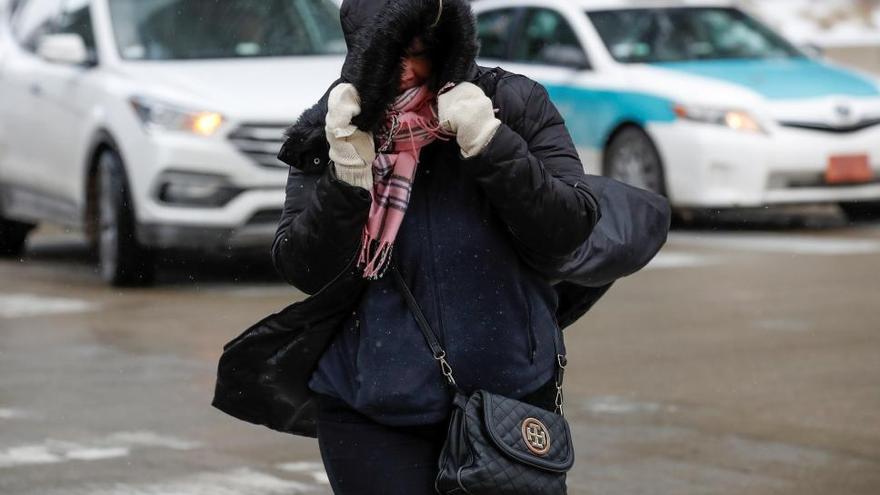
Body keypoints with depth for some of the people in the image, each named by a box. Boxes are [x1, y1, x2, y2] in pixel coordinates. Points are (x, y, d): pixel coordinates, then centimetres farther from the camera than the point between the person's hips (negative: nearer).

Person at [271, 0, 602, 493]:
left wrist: (490, 144, -19)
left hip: (508, 394, 0)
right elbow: (304, 271, -4)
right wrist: (346, 175, -18)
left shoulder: (517, 105, -3)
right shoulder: (331, 129, 0)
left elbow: (570, 229, -8)